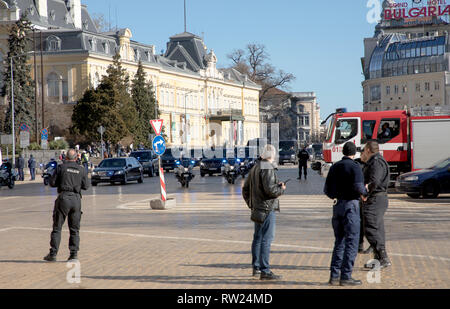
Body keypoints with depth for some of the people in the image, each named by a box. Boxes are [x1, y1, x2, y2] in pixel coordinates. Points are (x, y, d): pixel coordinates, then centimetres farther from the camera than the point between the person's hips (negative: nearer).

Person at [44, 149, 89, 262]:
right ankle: (74, 253, 5)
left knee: (57, 228, 4)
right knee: (75, 229, 10)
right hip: (76, 199, 2)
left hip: (64, 198, -2)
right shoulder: (81, 170, 5)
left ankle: (53, 254, 2)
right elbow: (86, 186, 6)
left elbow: (52, 183, -2)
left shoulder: (61, 167, -1)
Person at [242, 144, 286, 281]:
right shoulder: (267, 168, -15)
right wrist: (281, 189, -4)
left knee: (258, 238, 17)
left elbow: (245, 189, 19)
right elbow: (270, 190, -23)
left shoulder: (255, 168, 14)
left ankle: (256, 268, 26)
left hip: (257, 209, 9)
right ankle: (265, 271, -10)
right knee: (266, 239, -9)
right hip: (267, 208, -9)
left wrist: (251, 204, 23)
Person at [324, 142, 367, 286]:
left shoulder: (334, 167, 11)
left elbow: (327, 190, 11)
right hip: (350, 205, -6)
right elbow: (358, 187, -20)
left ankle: (334, 275, 10)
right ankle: (346, 276, -2)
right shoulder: (355, 166, -8)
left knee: (339, 242, 13)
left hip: (337, 207, 6)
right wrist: (365, 192, 1)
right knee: (351, 242, -1)